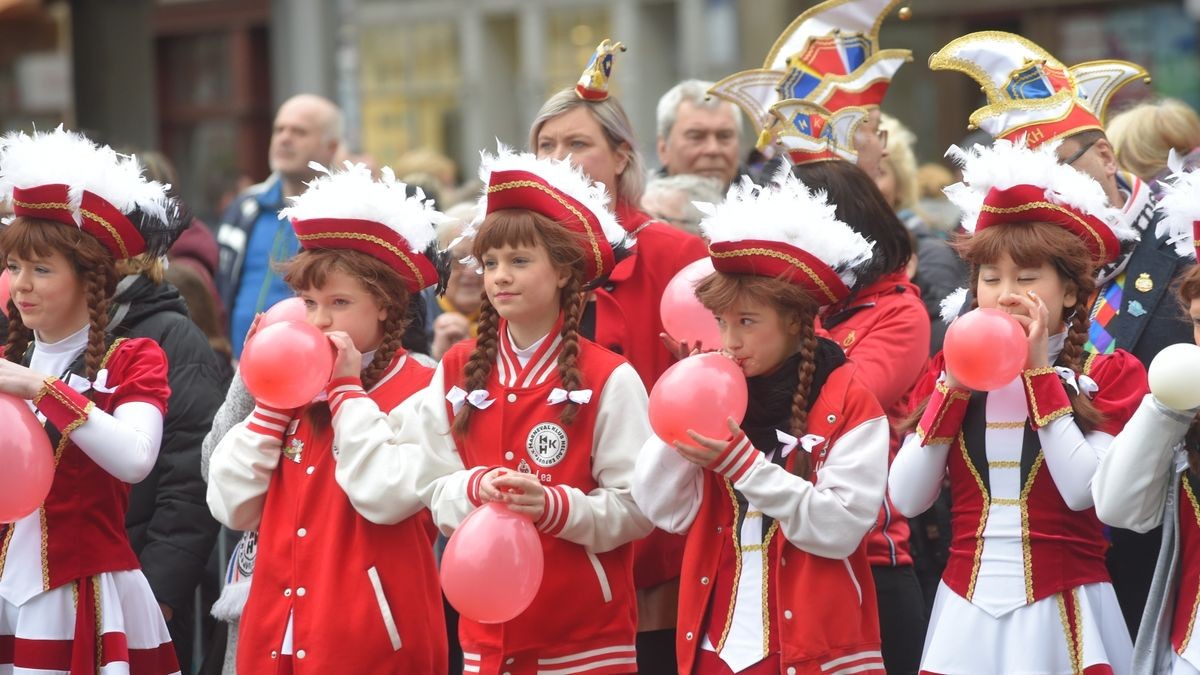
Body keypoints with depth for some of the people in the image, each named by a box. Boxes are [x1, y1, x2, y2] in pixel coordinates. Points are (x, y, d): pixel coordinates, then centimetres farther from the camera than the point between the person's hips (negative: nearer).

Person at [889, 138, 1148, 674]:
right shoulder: (947, 373, 9)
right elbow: (907, 499, -2)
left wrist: (1040, 374, -12)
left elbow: (1083, 492, -15)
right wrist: (953, 387, -7)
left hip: (1061, 610, -3)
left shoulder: (1110, 376, 0)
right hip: (967, 609, 3)